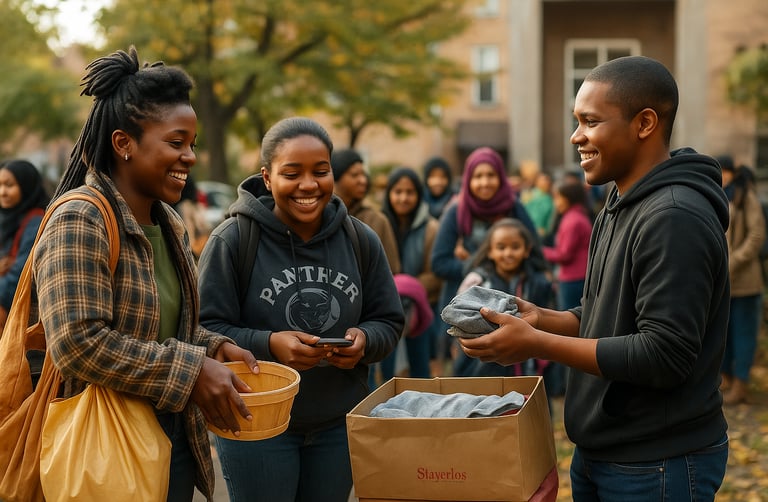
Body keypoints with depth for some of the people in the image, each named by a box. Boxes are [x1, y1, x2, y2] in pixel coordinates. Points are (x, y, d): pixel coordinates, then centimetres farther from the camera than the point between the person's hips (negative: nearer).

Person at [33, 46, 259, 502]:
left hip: (176, 443, 8)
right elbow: (78, 341, -25)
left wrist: (214, 347, 1)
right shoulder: (80, 223, -16)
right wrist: (191, 371, -22)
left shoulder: (169, 224, 10)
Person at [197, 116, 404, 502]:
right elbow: (205, 330, -10)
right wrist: (269, 343, -26)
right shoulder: (232, 240, -9)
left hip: (339, 426, 4)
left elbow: (388, 322, 8)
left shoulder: (361, 240, 3)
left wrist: (365, 340, -15)